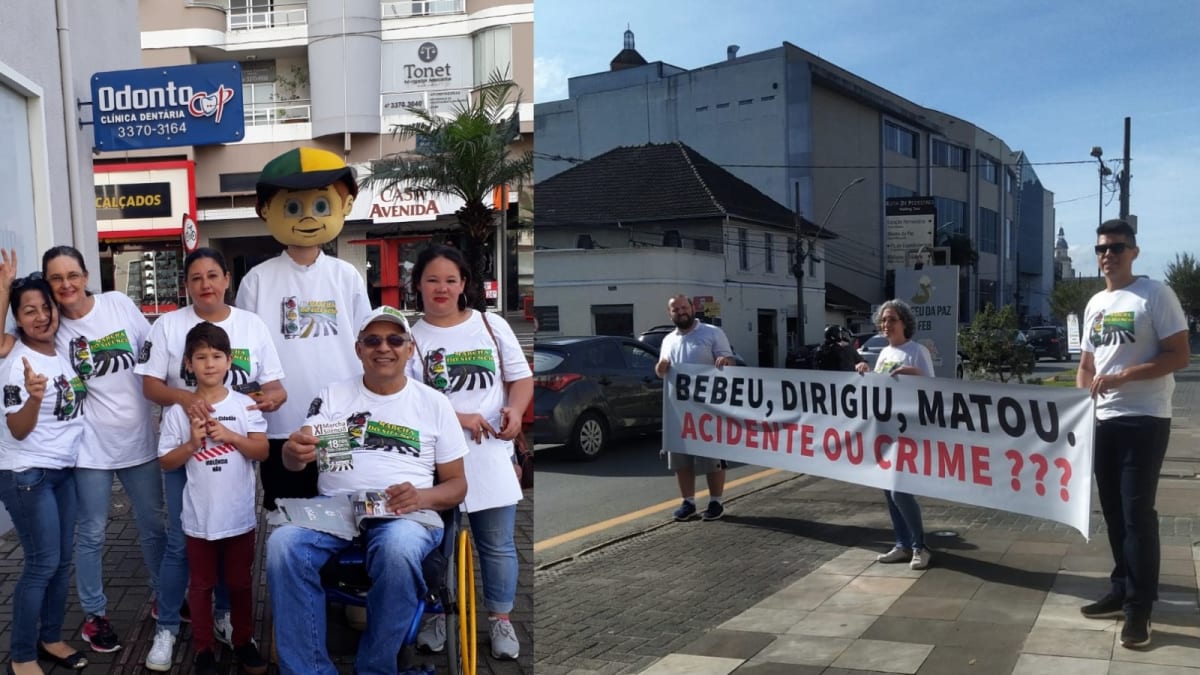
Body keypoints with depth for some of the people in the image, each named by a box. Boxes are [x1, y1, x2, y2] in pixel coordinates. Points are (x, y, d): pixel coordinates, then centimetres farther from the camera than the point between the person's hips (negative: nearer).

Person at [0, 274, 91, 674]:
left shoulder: (63, 351, 4)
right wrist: (33, 398, -36)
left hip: (64, 471, 7)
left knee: (63, 559, 12)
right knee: (43, 563, -5)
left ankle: (50, 638, 26)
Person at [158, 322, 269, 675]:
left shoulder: (245, 405, -3)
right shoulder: (178, 411, -5)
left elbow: (263, 451, -6)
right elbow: (166, 462, -3)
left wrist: (230, 436, -20)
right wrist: (192, 443, -19)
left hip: (240, 515, 1)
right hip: (199, 517, 0)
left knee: (241, 582, 14)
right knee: (201, 585, 12)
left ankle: (243, 641, 30)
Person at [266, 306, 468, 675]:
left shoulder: (434, 403, 11)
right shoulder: (332, 395, 13)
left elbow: (457, 485, 11)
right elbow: (293, 462, 2)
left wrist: (423, 497, -12)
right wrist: (294, 451, -24)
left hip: (405, 514, -1)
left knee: (398, 549, -38)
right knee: (282, 545, -31)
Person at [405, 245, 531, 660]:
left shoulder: (492, 325, 6)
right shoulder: (410, 337, -1)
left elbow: (521, 377, 8)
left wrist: (515, 410, -12)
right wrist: (459, 418, -18)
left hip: (491, 454, 1)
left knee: (498, 544, 8)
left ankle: (500, 621, 22)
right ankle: (436, 615, 28)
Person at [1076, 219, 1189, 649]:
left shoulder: (1156, 294, -7)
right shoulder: (1095, 304, 14)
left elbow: (1179, 357, -13)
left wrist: (1121, 376, -20)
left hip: (1145, 420, -7)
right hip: (1104, 420, 7)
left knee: (1137, 511, -8)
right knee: (1113, 510, 11)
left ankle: (1139, 607, -1)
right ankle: (1121, 591, 22)